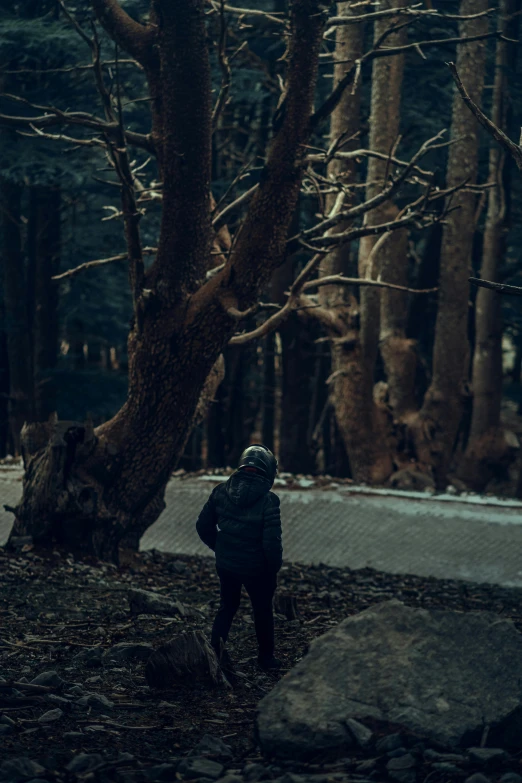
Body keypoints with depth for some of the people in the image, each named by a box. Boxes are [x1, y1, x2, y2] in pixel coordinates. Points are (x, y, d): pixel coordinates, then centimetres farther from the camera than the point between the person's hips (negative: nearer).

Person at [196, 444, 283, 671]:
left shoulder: (221, 492, -5)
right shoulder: (268, 500, -21)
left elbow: (203, 526, 2)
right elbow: (272, 541, -21)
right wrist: (274, 568, -5)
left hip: (225, 565, 4)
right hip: (255, 568, -4)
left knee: (227, 606, 23)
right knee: (262, 610, 17)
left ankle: (215, 652, 13)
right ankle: (266, 658, 28)